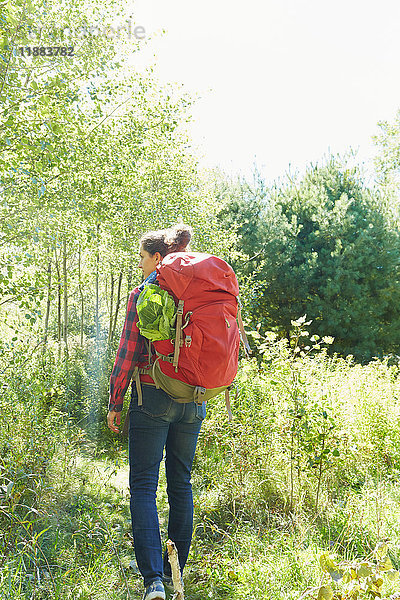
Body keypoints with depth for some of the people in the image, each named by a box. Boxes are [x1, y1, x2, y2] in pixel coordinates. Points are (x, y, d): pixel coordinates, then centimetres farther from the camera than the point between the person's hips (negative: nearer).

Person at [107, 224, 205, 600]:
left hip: (153, 399, -5)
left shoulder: (143, 294, -7)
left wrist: (114, 403, 0)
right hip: (193, 401, 5)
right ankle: (176, 569, 24)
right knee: (181, 483, 15)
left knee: (143, 486, 0)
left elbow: (127, 354, -8)